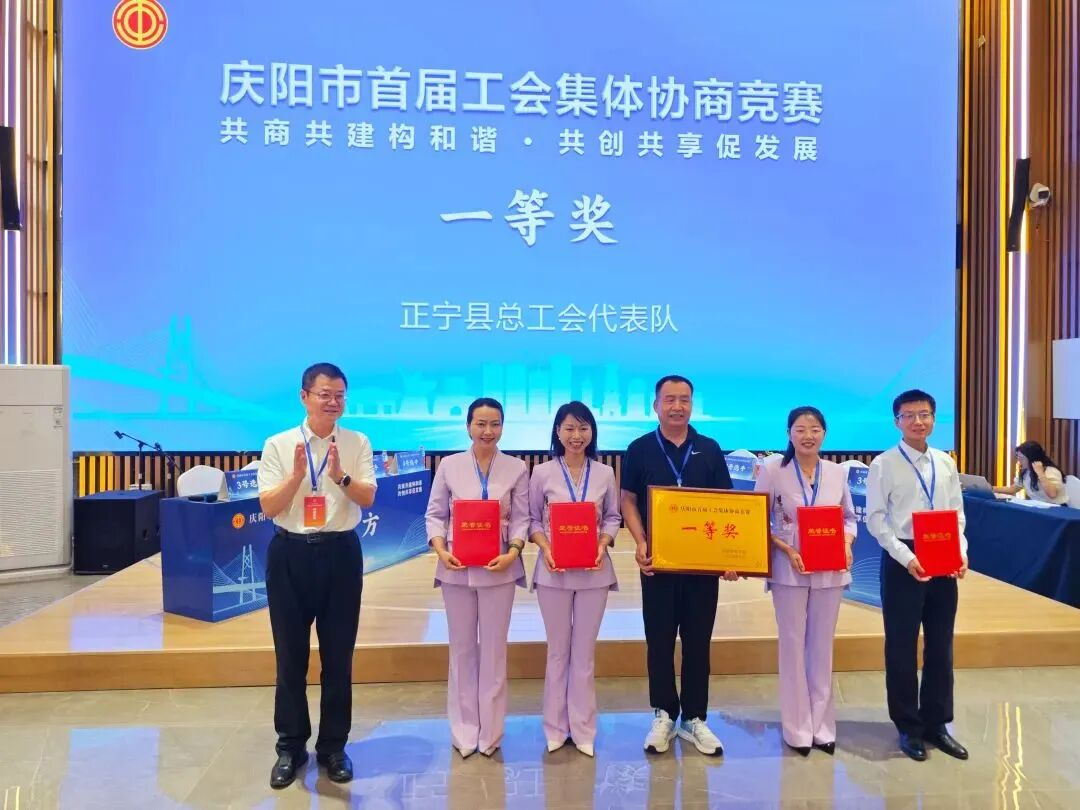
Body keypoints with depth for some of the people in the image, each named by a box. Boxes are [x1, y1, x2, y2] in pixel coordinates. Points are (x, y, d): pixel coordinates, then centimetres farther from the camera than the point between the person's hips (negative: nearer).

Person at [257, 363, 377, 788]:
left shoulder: (357, 443, 0)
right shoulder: (278, 444, -1)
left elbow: (368, 498, -8)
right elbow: (268, 507, -5)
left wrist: (340, 475, -25)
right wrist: (297, 474, -20)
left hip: (340, 552, 0)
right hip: (290, 553, 0)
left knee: (338, 655, 10)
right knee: (290, 656, 11)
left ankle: (333, 746, 27)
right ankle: (291, 746, 29)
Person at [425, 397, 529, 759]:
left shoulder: (517, 468, 0)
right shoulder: (449, 465, 1)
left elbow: (522, 518, -2)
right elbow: (435, 514, 2)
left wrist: (513, 552, -17)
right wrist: (441, 551, -12)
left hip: (498, 569, -1)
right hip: (457, 568, 1)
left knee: (494, 650, 8)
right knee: (462, 649, 11)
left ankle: (490, 731, 23)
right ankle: (464, 731, 25)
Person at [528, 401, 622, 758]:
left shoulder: (605, 473, 1)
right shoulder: (542, 473, -3)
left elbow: (613, 517, 6)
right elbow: (532, 519, 0)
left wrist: (603, 545, -11)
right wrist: (545, 548, -15)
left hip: (593, 571, 1)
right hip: (554, 571, -1)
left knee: (585, 651, 10)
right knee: (558, 650, 11)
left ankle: (582, 728, 24)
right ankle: (557, 727, 26)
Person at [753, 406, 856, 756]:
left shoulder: (837, 472, 3)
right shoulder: (773, 469, -6)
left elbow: (849, 518, 11)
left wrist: (847, 543, -9)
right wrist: (786, 549, -16)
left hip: (830, 571, 3)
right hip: (789, 569, -3)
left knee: (822, 647, 12)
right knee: (793, 646, 6)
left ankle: (822, 725, 26)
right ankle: (798, 728, 19)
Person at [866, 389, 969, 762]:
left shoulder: (946, 463, 8)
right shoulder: (884, 464, -6)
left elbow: (957, 515, 9)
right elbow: (875, 519, -9)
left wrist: (961, 553, -5)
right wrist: (906, 557, -18)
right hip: (902, 560, -4)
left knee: (940, 646, 13)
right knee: (902, 646, 5)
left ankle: (937, 723, 30)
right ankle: (909, 727, 21)